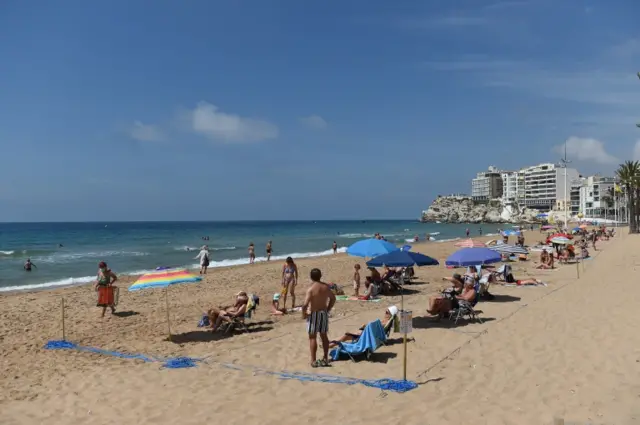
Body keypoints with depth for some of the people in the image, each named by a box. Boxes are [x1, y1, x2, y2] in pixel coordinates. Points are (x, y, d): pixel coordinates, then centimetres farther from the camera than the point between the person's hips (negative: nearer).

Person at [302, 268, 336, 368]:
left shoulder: (311, 289, -19)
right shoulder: (326, 287, 0)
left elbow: (305, 304, -24)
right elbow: (333, 299, 11)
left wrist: (304, 314, -8)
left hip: (313, 314, -6)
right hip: (324, 313, 6)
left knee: (312, 337, 4)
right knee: (324, 336, 16)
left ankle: (313, 361, 6)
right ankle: (325, 358, 24)